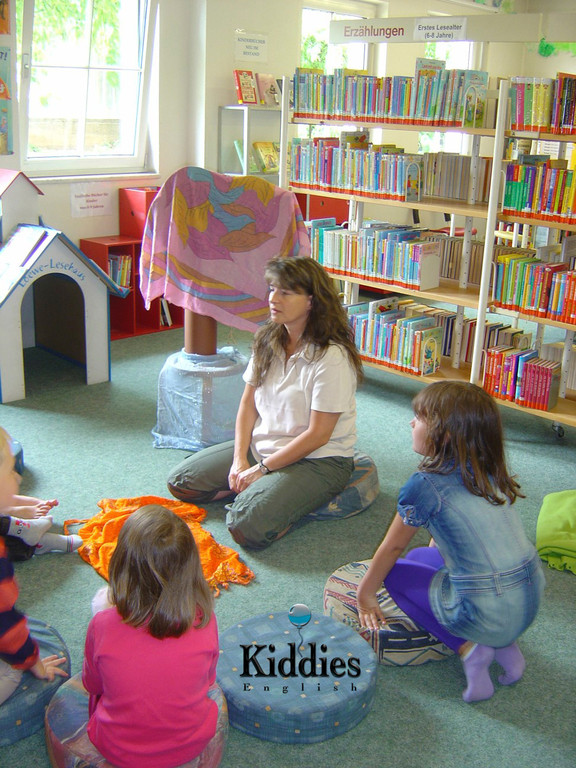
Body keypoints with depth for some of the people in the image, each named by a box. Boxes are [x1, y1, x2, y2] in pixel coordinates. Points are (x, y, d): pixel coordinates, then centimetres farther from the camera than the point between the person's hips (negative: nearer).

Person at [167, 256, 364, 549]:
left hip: (318, 460, -7)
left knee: (246, 526, -28)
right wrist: (240, 459, -8)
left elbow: (318, 435, -20)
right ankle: (256, 490, 9)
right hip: (262, 445, 7)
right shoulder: (267, 340, 2)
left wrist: (262, 469, -15)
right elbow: (248, 403, 6)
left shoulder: (332, 357, -22)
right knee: (179, 481, 1)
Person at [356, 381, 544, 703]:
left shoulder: (426, 484, -12)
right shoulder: (490, 474, 8)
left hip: (487, 614, -7)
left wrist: (365, 594, 16)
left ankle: (468, 648, -2)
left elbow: (392, 548, 2)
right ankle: (504, 644, 13)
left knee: (396, 573, 10)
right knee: (423, 556, 24)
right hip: (532, 599, 7)